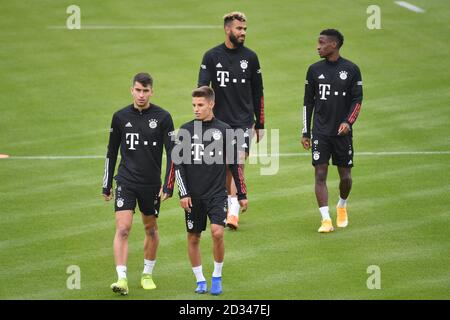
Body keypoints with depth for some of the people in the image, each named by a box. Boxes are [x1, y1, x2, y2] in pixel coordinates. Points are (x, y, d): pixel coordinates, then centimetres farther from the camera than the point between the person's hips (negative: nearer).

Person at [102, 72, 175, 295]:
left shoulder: (162, 117, -5)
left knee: (151, 229, 13)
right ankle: (121, 279, -16)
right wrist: (107, 185, 10)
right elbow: (112, 152, 10)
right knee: (122, 228, -13)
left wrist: (168, 185, -10)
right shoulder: (121, 117, 1)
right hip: (125, 182, 0)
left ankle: (147, 274, 30)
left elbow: (172, 153, -3)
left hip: (151, 183, 0)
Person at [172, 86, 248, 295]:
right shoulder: (186, 130, 1)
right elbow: (178, 164, 2)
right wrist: (183, 193, -6)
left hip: (217, 193, -1)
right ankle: (200, 280, 21)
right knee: (193, 238, 6)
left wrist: (242, 195, 9)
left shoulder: (223, 130, 1)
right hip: (193, 195, 1)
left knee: (217, 232, -17)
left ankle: (217, 277, 1)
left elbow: (233, 164, 7)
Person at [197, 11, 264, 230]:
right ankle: (228, 203, 22)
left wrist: (260, 125, 11)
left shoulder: (250, 57, 4)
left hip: (243, 121, -1)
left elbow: (258, 93, 10)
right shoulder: (212, 56, 0)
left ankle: (233, 213, -14)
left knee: (238, 166, -12)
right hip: (219, 120, 1)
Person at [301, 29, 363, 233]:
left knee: (345, 175, 6)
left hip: (342, 132, -1)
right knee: (320, 174, -9)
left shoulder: (351, 69, -1)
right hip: (320, 132, 1)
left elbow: (357, 99, 1)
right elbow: (308, 102, 9)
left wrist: (348, 122, -16)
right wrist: (305, 132, 7)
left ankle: (342, 206, 35)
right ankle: (326, 219, -9)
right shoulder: (315, 69, 5)